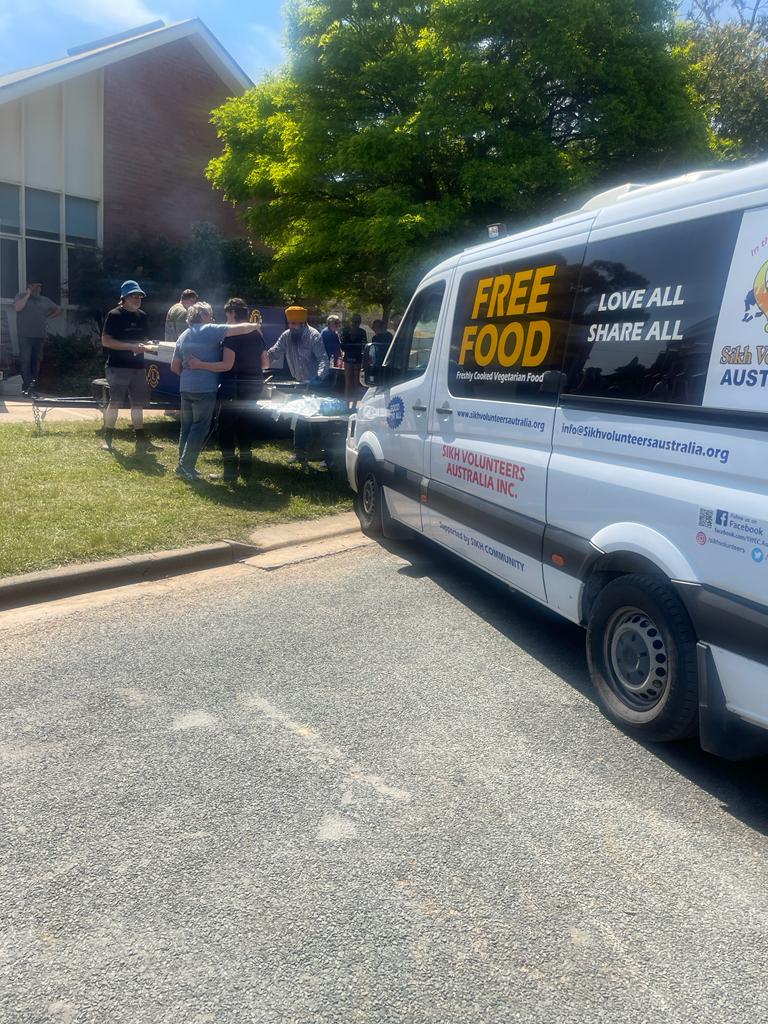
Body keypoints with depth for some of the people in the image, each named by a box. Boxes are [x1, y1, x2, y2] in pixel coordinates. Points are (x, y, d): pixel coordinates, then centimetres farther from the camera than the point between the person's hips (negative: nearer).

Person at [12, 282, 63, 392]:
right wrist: (27, 295, -7)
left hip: (40, 336, 4)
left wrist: (49, 317, 13)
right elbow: (17, 307, -12)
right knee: (25, 360, -11)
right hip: (25, 336, -4)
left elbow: (59, 310, 24)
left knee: (36, 360, 4)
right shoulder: (21, 296, 6)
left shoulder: (45, 301, 16)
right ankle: (27, 384, -13)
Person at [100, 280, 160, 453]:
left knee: (138, 403, 8)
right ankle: (107, 439, 9)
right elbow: (105, 341, -14)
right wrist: (131, 347, -20)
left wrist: (147, 346, -1)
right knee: (115, 403, -2)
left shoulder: (142, 316, 12)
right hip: (118, 367, -6)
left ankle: (141, 440, 14)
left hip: (138, 366, 6)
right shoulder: (115, 315, -7)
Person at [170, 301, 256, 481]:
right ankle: (186, 466, -4)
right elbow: (242, 328, -12)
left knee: (186, 427, 14)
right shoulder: (210, 330, -8)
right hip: (205, 389, -7)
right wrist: (254, 326, 7)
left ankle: (184, 465, 17)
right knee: (200, 428, -2)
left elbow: (174, 366, 15)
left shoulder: (183, 336, 14)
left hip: (186, 387, 7)